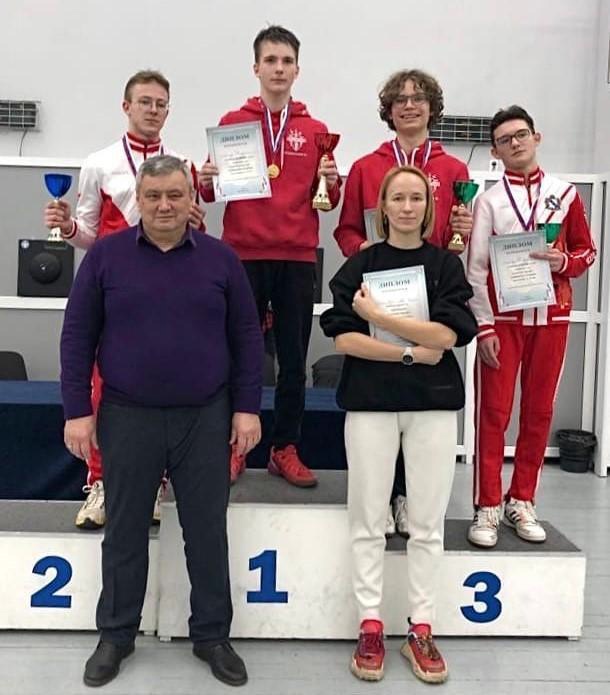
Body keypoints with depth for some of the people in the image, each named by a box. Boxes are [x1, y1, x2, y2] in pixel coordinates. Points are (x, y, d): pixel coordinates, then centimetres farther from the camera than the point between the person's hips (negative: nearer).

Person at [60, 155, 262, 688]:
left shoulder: (220, 258, 2)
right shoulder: (105, 255, -1)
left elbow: (247, 337, 4)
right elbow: (78, 336, 0)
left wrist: (247, 407, -1)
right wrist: (77, 411, -4)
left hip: (205, 418, 1)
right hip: (127, 417, 0)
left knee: (208, 531, 9)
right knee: (124, 531, 12)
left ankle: (212, 635, 26)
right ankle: (116, 634, 30)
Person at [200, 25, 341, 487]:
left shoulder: (315, 130, 10)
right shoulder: (232, 122, 7)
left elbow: (326, 201, 11)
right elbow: (212, 192, 8)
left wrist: (331, 183, -9)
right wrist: (206, 182, -13)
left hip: (298, 259, 1)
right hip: (244, 256, -1)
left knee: (294, 359, 5)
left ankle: (286, 449, 16)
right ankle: (233, 447, 16)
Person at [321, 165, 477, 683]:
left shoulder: (446, 265, 5)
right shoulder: (359, 265, 4)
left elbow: (446, 335, -9)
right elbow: (343, 338, -6)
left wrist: (377, 315, -12)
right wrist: (411, 351, -13)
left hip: (433, 403, 1)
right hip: (370, 401, 0)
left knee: (427, 523, 6)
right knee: (368, 521, 5)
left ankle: (421, 629, 18)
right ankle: (370, 627, 17)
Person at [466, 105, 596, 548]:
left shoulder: (565, 194, 7)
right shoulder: (489, 200, 2)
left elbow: (586, 250, 13)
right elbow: (476, 269, -2)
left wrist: (565, 262, -10)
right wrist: (483, 326, -9)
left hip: (551, 315, 2)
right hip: (503, 316, -2)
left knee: (539, 411, 7)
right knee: (493, 412, -2)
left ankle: (522, 502, 19)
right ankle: (487, 508, 6)